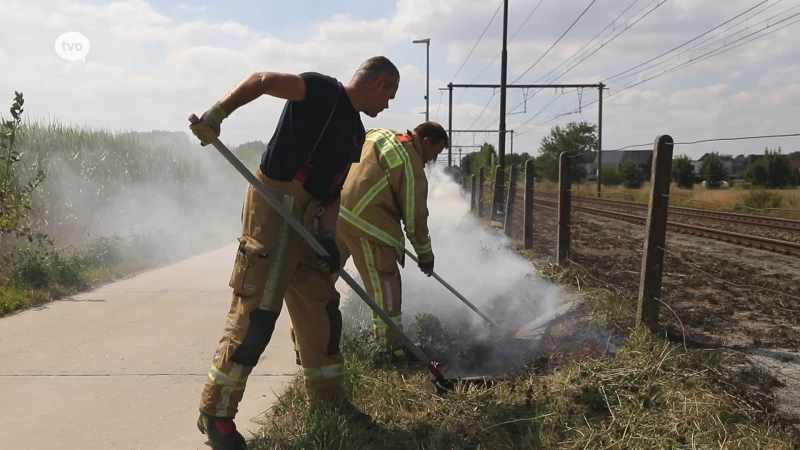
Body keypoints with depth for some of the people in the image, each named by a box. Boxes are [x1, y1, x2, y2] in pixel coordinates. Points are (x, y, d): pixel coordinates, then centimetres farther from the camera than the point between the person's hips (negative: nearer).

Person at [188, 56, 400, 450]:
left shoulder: (355, 135, 19)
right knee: (255, 313, -9)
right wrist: (217, 112, -29)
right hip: (273, 204, -9)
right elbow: (262, 81, -15)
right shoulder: (324, 90, -4)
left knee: (322, 308, 12)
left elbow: (334, 189, 16)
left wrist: (328, 234, 1)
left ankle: (327, 399, 27)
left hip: (305, 218, 9)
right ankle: (215, 412, 4)